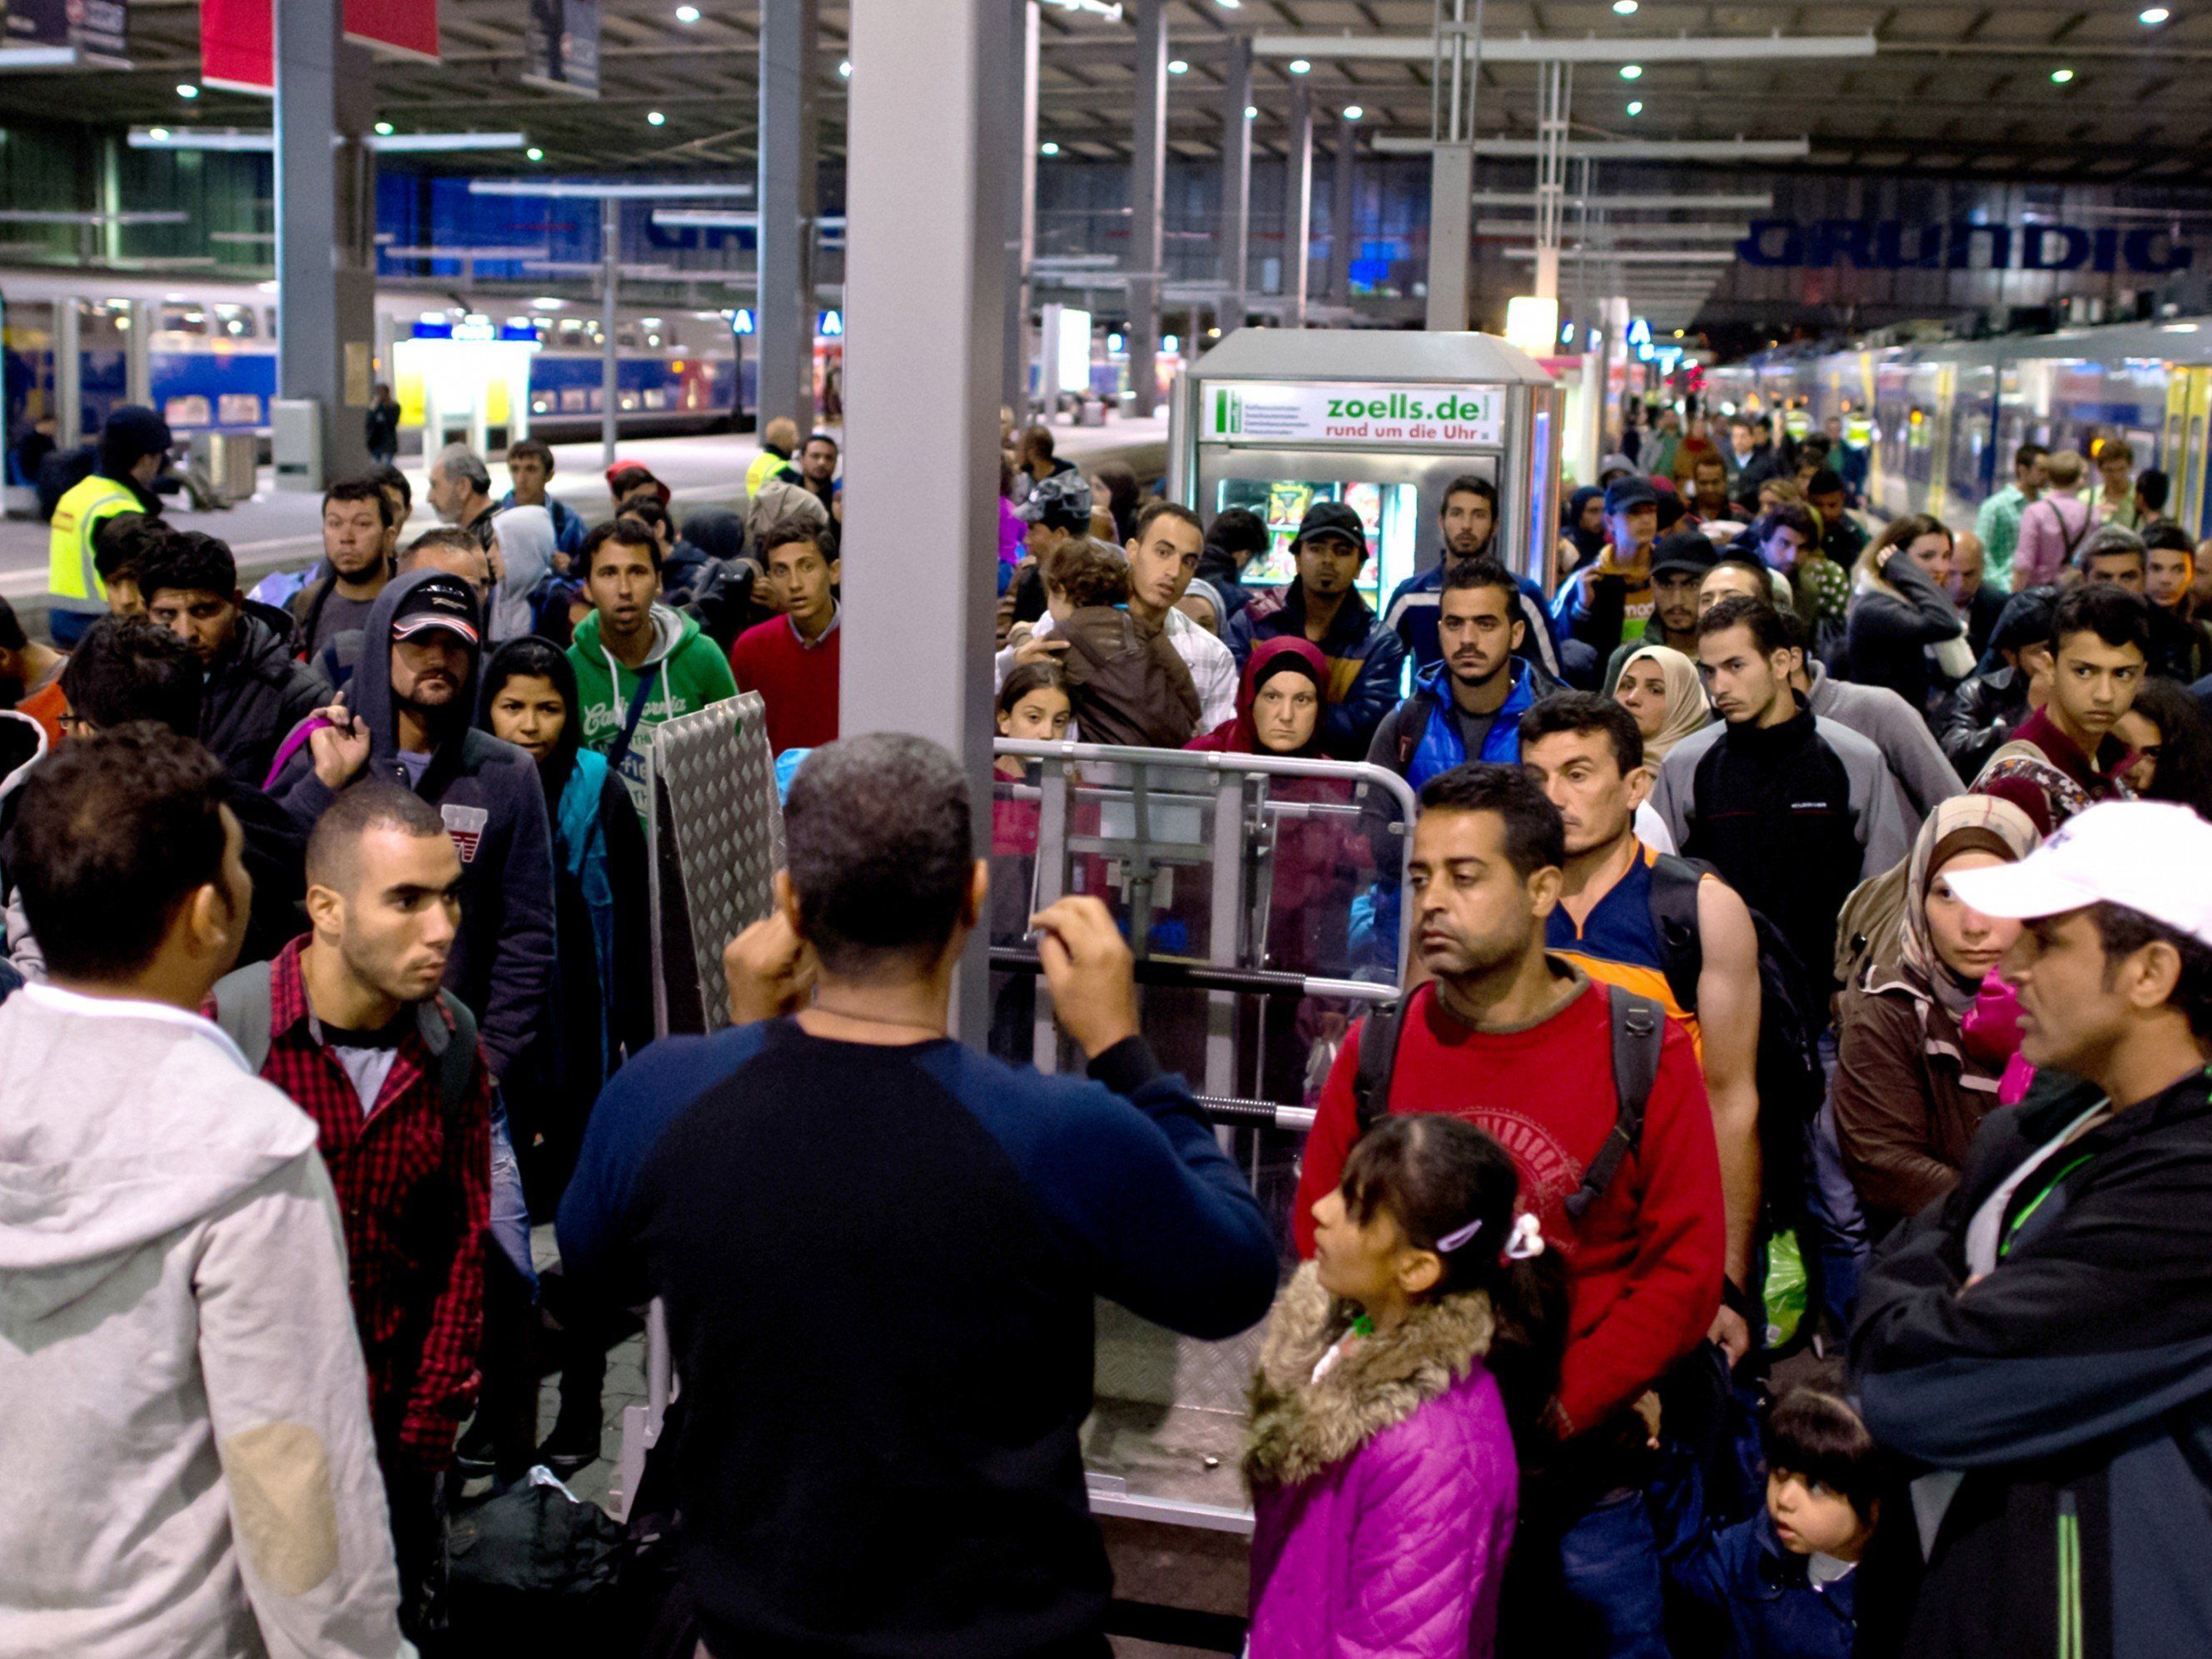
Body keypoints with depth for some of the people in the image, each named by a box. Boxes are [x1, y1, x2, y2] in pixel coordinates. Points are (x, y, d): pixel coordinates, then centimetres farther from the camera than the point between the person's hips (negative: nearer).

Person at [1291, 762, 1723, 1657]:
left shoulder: (1644, 1053, -6)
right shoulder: (1377, 1049, 0)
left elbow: (1688, 1267, -7)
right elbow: (1318, 1245, 3)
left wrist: (1556, 1407, -14)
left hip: (1581, 1483, -1)